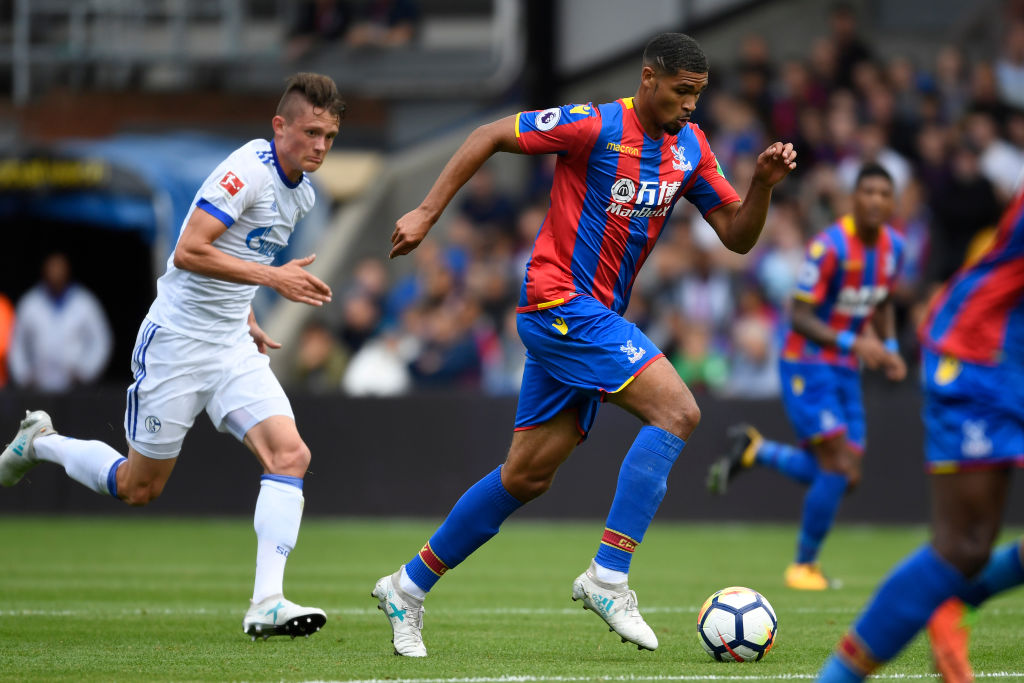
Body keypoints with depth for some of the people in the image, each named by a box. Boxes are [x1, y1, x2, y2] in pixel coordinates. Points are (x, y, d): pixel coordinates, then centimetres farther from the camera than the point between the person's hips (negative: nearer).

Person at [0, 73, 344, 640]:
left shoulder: (300, 193, 10)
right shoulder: (247, 169, -18)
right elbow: (189, 253, -26)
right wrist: (272, 277, -28)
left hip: (233, 349, 7)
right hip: (177, 342, -7)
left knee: (290, 454, -15)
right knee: (139, 487, 5)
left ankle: (267, 604, -20)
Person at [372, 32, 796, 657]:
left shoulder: (690, 148, 9)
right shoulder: (596, 126, -13)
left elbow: (737, 236, 9)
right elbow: (490, 136, -8)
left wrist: (764, 184, -9)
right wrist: (427, 214, -11)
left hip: (596, 318, 8)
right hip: (561, 301, -8)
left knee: (528, 477, 11)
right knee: (677, 412, -20)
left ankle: (409, 587, 21)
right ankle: (607, 576, -20)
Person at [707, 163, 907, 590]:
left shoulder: (892, 246, 2)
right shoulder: (830, 246, -21)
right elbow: (799, 317, -20)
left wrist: (889, 347, 3)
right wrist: (853, 342, -31)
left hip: (846, 371, 7)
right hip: (808, 366, -7)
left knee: (845, 478, 3)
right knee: (838, 468, -14)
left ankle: (754, 450, 23)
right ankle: (804, 565, 5)